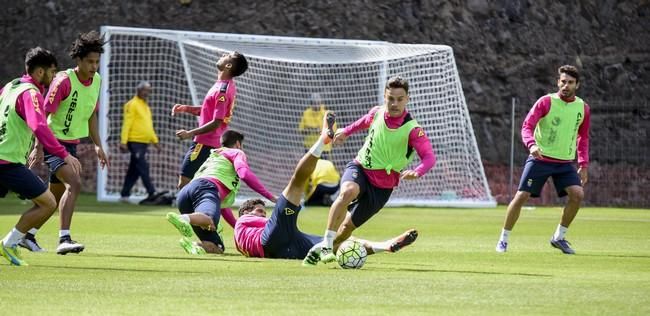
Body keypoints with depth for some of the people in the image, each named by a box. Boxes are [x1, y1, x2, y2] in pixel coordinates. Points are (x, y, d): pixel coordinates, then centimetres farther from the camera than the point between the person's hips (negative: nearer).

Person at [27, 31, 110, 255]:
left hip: (72, 144, 8)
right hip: (55, 141, -8)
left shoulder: (97, 80, 4)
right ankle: (64, 239, -28)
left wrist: (98, 146, 14)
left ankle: (29, 234, 30)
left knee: (57, 195, 14)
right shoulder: (64, 80, -19)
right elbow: (44, 114, -18)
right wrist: (39, 147, -23)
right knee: (74, 183, -26)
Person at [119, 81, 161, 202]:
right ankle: (152, 193, -16)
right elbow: (127, 124, -11)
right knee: (143, 168, -12)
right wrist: (123, 141, -17)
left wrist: (155, 141, 23)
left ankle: (124, 195, 12)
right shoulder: (132, 105, -5)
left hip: (144, 142, 9)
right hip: (135, 141, -9)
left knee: (134, 170, 9)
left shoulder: (146, 106, 21)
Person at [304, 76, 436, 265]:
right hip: (360, 168, 2)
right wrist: (346, 132, 30)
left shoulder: (412, 129, -21)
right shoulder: (377, 112, -5)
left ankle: (320, 250, 35)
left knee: (349, 225, 6)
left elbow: (429, 158, -30)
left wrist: (416, 172, -50)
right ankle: (326, 244, -30)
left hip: (382, 185, -2)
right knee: (348, 191, -34)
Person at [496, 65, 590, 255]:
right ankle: (503, 239, 7)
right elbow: (527, 126, -15)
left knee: (578, 194, -16)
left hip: (565, 162, 3)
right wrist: (531, 144, -35)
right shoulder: (546, 102, -8)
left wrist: (583, 165, 11)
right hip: (540, 159, -3)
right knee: (521, 196, -9)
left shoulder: (582, 108, 5)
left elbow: (583, 137, 17)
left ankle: (559, 237, 1)